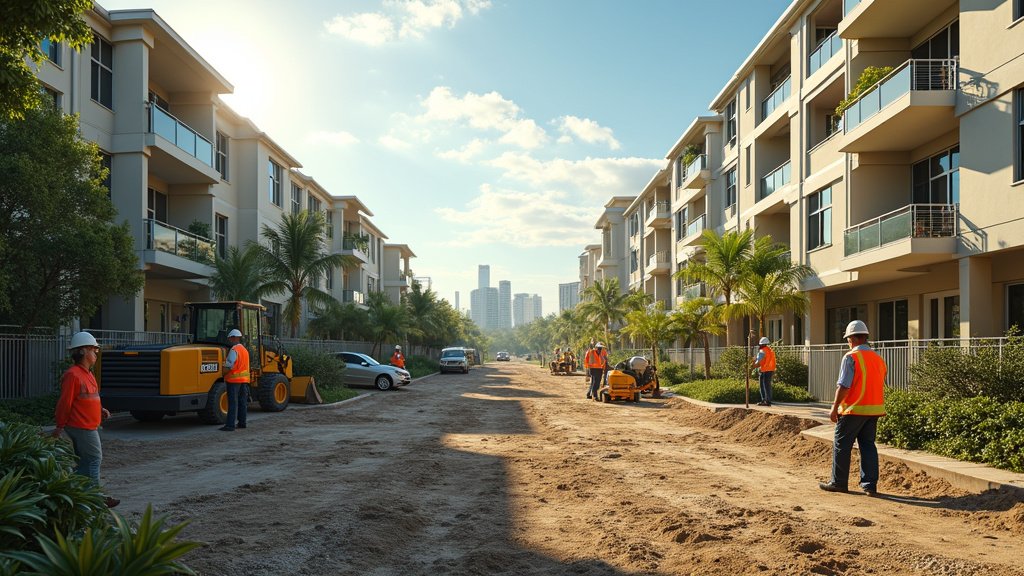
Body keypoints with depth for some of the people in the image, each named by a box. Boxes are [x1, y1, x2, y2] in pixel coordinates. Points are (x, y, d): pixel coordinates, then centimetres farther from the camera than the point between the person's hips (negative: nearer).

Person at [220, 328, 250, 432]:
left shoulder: (234, 350, -14)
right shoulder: (244, 350, 15)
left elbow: (230, 365, -19)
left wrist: (223, 373, -6)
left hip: (234, 379, -8)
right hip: (244, 379, 8)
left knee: (233, 403, -8)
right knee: (243, 402, 12)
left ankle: (230, 425, -8)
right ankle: (242, 422, 16)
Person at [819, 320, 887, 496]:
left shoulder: (851, 357, -12)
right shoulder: (878, 358, 10)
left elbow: (843, 386, -16)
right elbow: (882, 387, 15)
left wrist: (835, 407, -9)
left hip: (854, 409, -7)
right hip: (875, 409, 7)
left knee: (842, 445, 5)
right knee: (868, 445, 12)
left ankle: (838, 482, 12)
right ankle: (870, 485, 10)